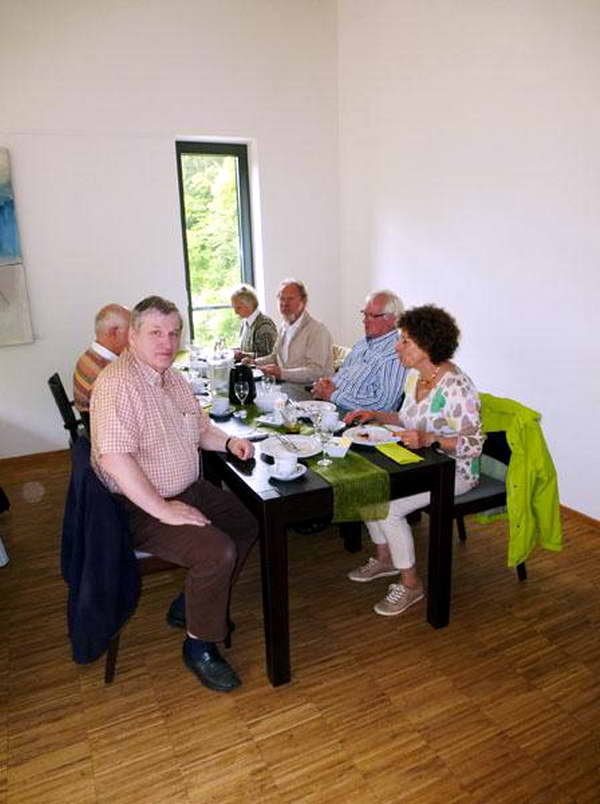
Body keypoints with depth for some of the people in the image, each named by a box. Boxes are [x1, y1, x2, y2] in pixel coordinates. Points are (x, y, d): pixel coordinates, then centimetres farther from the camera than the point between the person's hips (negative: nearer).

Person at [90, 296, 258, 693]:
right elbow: (113, 458, -31)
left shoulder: (173, 379, 9)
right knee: (217, 552, -24)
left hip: (188, 490, 10)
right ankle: (199, 645, 2)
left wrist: (228, 441, 0)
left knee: (248, 524, 9)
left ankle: (191, 606, 24)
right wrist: (163, 510, -29)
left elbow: (201, 429, 21)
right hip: (139, 508, -10)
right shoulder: (118, 384, -22)